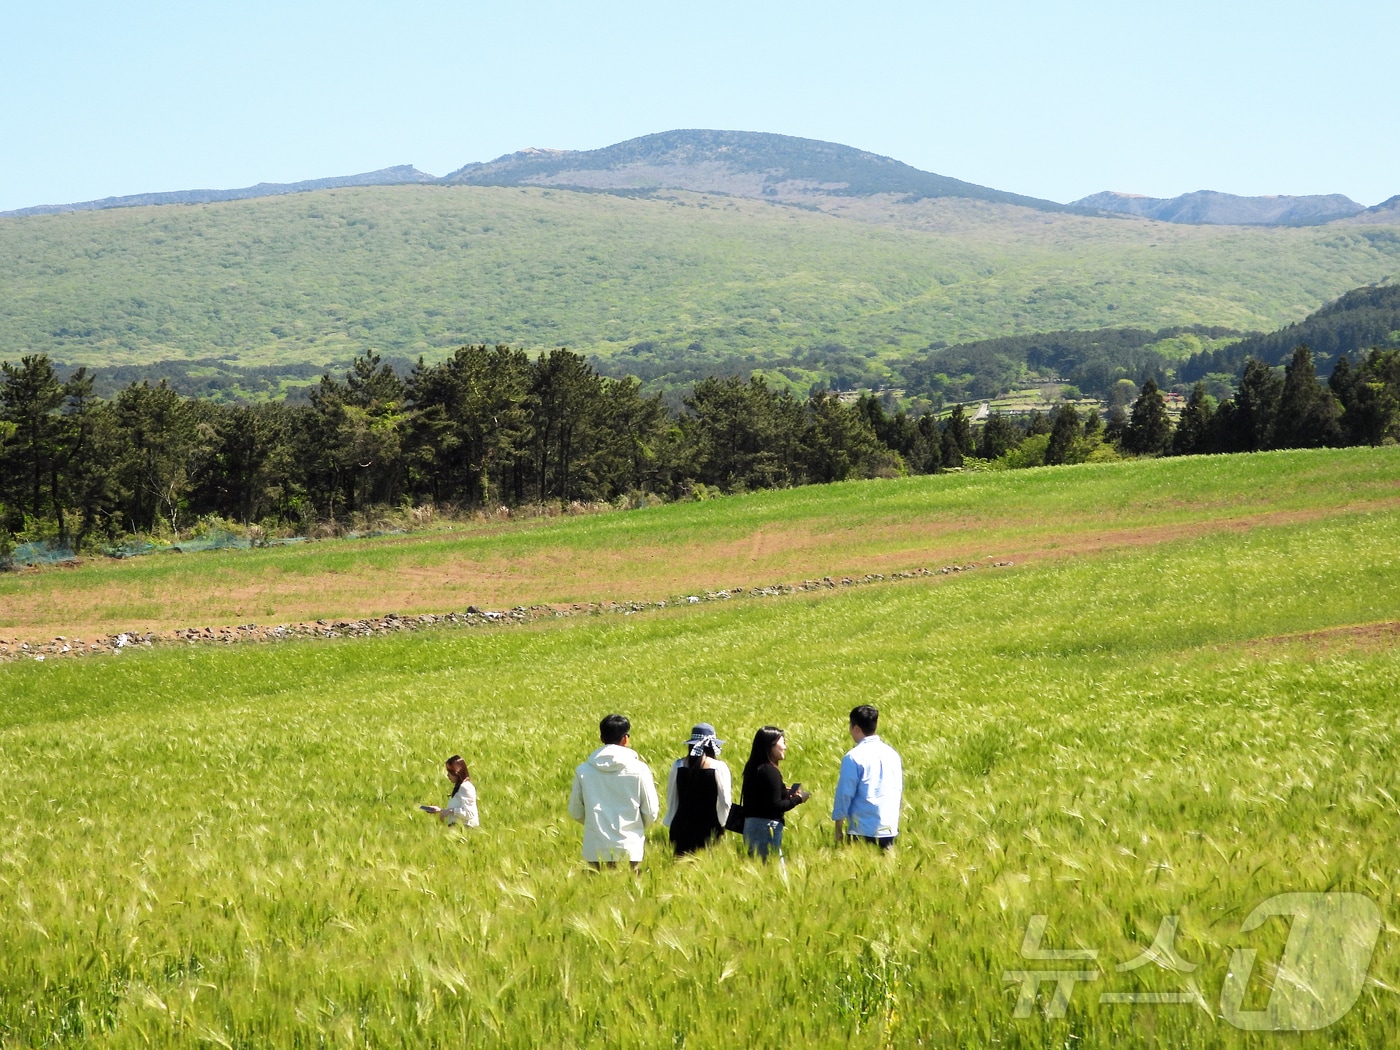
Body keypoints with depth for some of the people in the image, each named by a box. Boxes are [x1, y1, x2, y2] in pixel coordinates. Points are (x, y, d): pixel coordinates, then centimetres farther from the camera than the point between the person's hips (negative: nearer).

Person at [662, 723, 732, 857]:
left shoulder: (678, 766, 2)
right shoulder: (719, 767, -7)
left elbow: (671, 798, 10)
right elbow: (725, 801, -3)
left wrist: (670, 821, 22)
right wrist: (722, 823, 11)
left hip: (681, 826, 3)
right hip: (709, 826, -3)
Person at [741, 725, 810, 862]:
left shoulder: (753, 767, 11)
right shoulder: (770, 771, -15)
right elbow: (775, 806, -19)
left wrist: (785, 793, 15)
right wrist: (797, 799, -6)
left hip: (750, 824, 9)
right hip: (767, 826, -9)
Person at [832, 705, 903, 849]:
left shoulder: (854, 757, -10)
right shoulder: (892, 753, 8)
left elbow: (845, 794, -8)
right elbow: (899, 790, 14)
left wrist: (838, 826, 1)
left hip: (863, 829, -5)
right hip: (890, 827, 5)